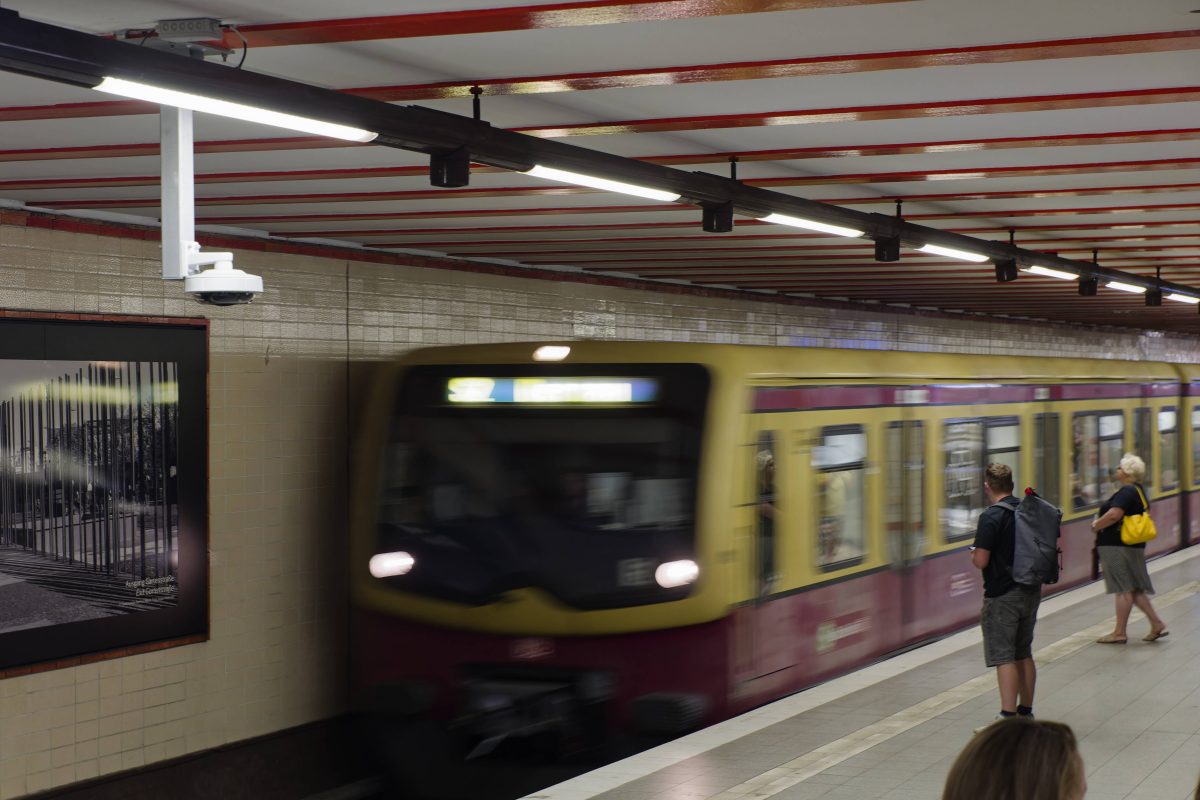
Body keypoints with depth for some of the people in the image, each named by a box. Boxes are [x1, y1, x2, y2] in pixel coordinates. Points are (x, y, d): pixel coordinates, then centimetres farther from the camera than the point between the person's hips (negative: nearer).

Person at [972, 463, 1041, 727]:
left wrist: (973, 555, 1)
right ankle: (1026, 711, 24)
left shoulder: (991, 517, -17)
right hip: (1031, 591, 7)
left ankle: (1008, 716, -7)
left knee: (1004, 656, -4)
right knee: (1024, 654, 17)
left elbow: (981, 561, -20)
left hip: (1002, 594, -7)